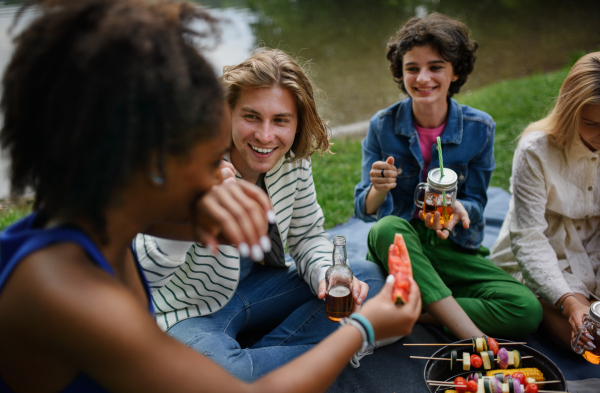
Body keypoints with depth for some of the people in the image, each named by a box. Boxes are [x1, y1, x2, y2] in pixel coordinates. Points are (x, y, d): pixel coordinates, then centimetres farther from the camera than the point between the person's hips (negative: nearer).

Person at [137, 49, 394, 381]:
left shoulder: (294, 161, -10)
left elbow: (307, 236, 5)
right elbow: (142, 273, -32)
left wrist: (329, 276, -18)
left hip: (259, 287, 6)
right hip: (191, 310, -6)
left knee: (369, 277, -2)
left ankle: (254, 354, -8)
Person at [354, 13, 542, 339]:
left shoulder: (479, 128, -5)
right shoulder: (382, 125, -7)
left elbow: (475, 202, 2)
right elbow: (364, 210, -7)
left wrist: (456, 208, -24)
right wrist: (379, 190, -32)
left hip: (453, 247, 1)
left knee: (527, 311, -22)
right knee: (387, 228, -38)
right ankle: (476, 341, -34)